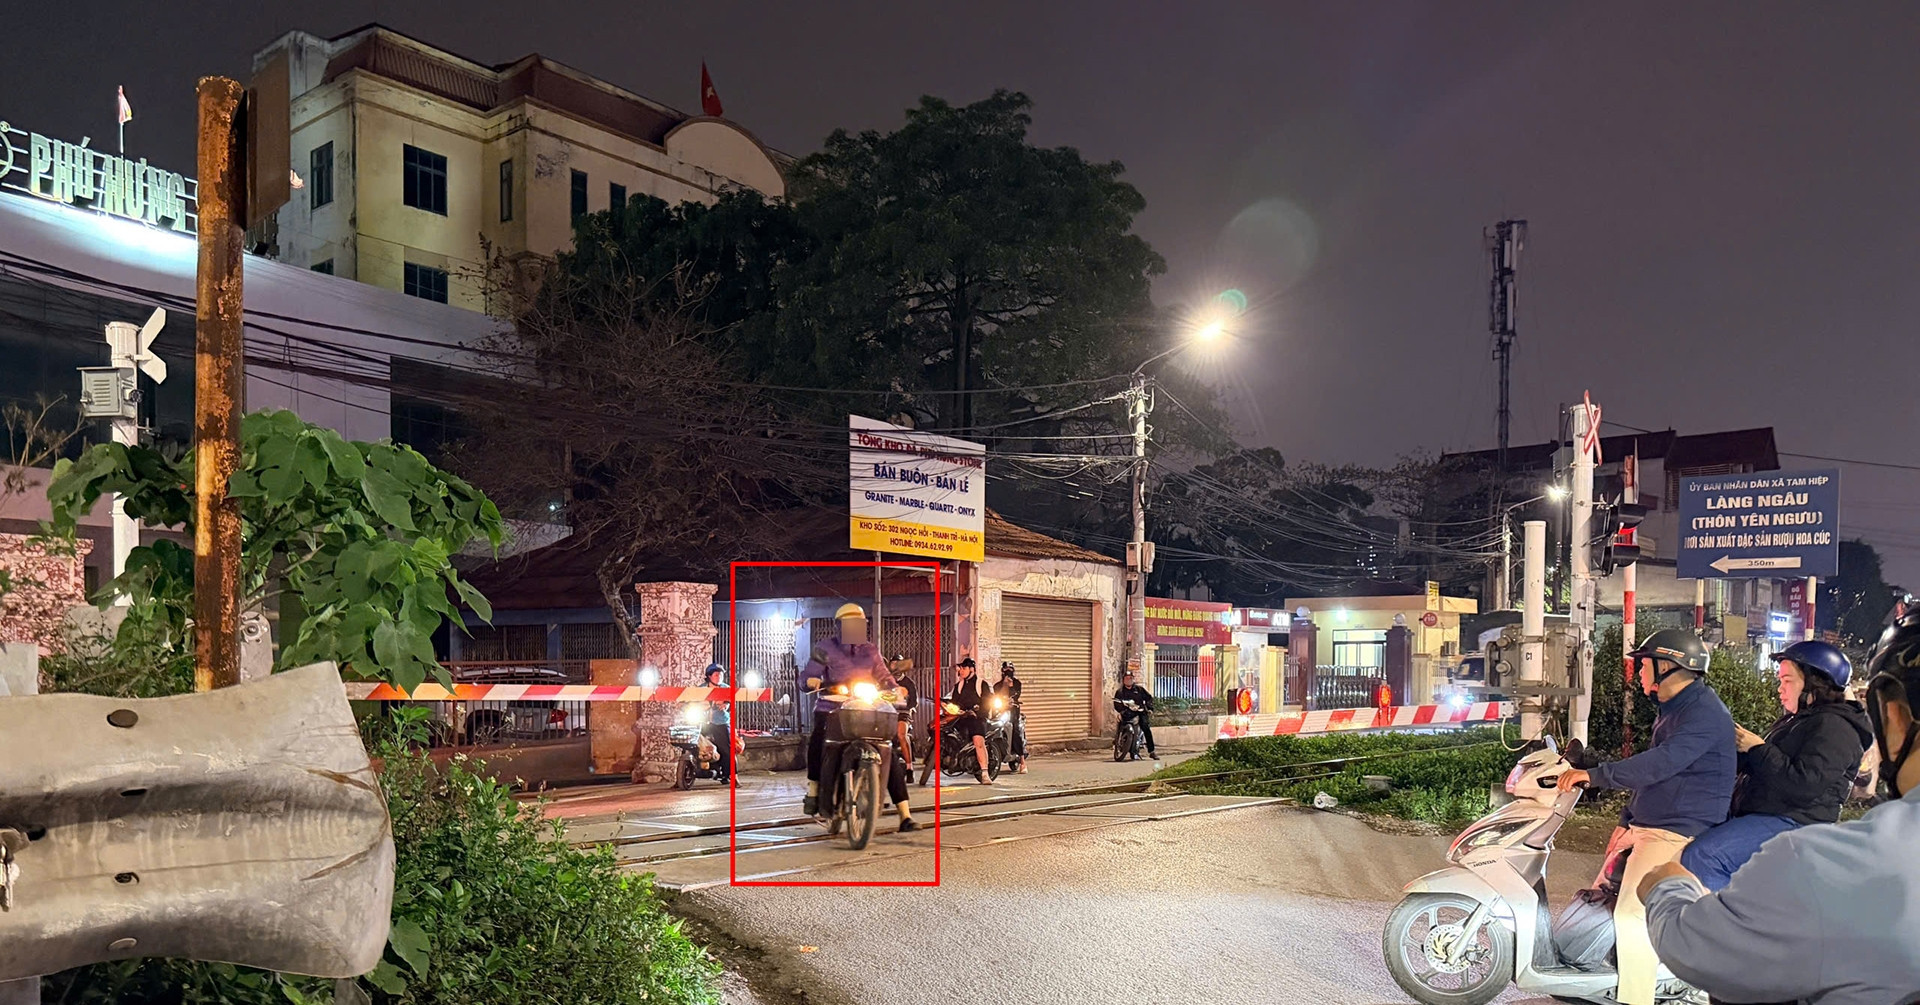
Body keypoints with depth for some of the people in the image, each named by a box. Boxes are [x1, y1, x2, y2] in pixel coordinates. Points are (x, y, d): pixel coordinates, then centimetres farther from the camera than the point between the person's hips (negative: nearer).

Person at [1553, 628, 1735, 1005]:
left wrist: (1594, 775, -29)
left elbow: (1661, 763, -29)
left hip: (1676, 832, -11)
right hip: (1645, 825, 11)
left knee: (1631, 912, -20)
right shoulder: (1671, 709, 18)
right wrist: (1626, 820, 22)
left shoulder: (1704, 712, -16)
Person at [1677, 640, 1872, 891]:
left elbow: (1803, 786, -24)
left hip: (1791, 823, -11)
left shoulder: (1834, 727, -12)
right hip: (1759, 814, 11)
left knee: (1702, 856, -28)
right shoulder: (1797, 720, 22)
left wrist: (1757, 748, -14)